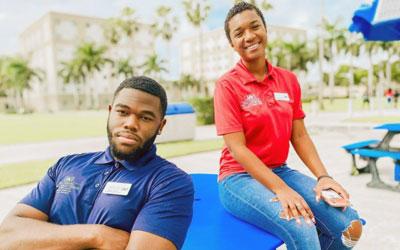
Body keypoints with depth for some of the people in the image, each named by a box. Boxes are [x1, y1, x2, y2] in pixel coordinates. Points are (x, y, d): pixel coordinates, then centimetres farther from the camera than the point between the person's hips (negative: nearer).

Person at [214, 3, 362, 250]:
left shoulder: (288, 79, 5)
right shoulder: (227, 84, -11)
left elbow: (299, 136, 5)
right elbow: (237, 148, -16)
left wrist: (323, 176, -9)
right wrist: (281, 190, -24)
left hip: (280, 171, 6)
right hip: (239, 177, -5)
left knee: (350, 225, -9)